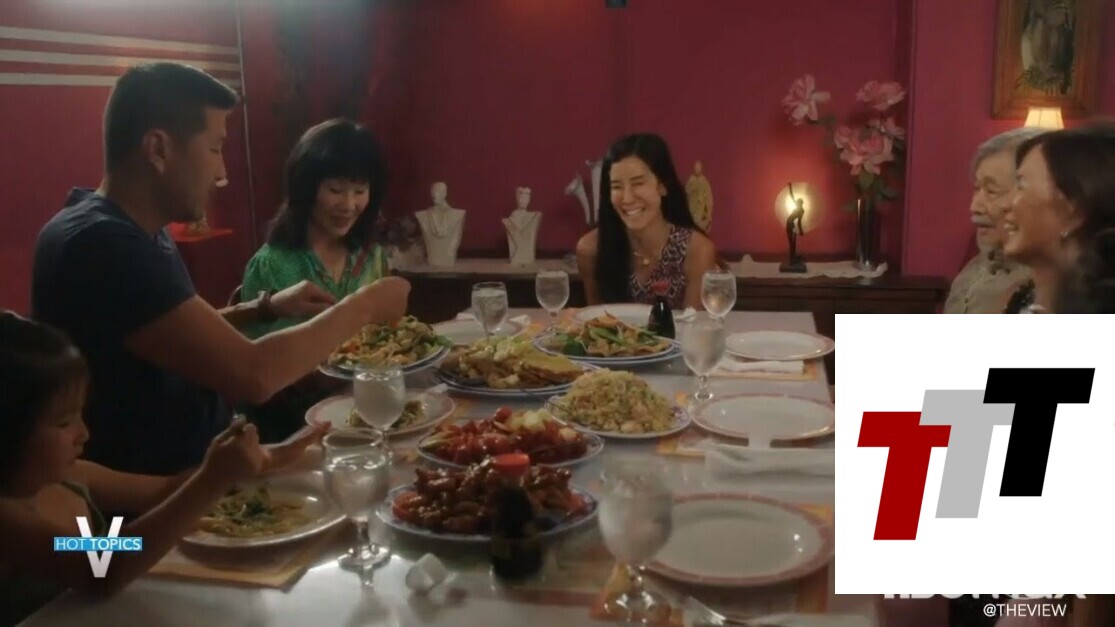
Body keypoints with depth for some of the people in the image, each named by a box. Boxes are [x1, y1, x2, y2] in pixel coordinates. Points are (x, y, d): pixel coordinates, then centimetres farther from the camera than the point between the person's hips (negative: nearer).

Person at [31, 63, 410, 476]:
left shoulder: (126, 230, 6)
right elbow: (252, 376, -31)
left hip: (186, 469, 9)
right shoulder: (100, 245, -26)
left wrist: (267, 308, 4)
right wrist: (362, 306, -17)